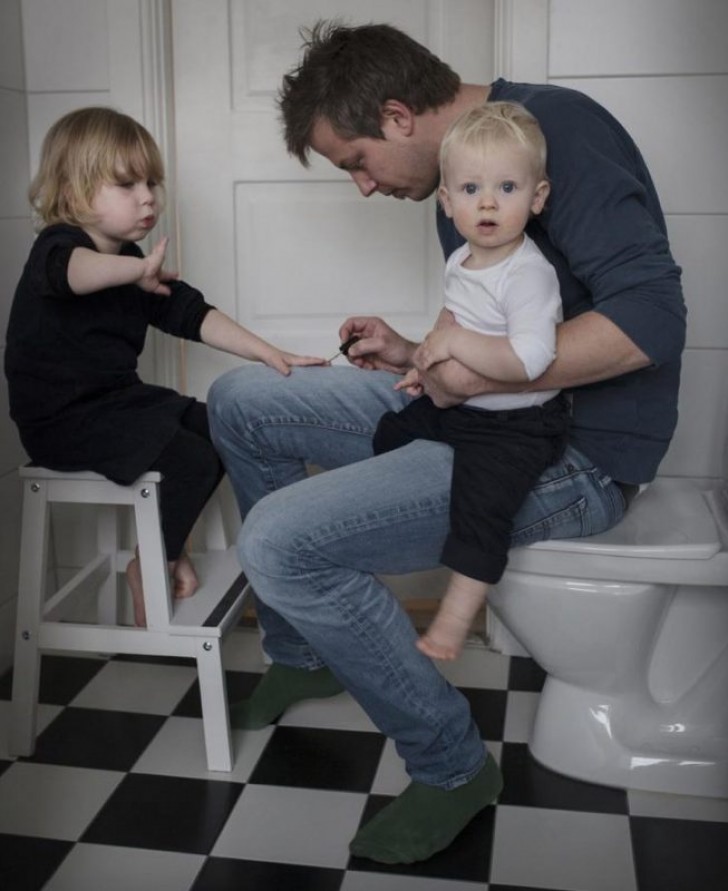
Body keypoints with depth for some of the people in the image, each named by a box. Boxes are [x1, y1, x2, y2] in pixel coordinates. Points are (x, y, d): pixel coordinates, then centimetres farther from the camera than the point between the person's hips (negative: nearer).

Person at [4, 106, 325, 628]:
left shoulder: (132, 263, 12)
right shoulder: (57, 246, -14)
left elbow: (193, 315, 10)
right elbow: (72, 271, -41)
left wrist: (268, 354, 0)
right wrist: (137, 270, -59)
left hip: (119, 399, 9)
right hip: (63, 417, -9)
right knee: (191, 460, -20)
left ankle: (170, 541, 16)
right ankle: (148, 565, 0)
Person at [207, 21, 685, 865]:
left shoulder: (556, 127, -15)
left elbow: (649, 318, -26)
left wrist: (471, 372, -21)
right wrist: (419, 355, 5)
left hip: (572, 449, -10)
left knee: (279, 541, -23)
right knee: (238, 402, 8)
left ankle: (451, 765, -2)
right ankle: (301, 651, 21)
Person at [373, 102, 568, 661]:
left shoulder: (528, 274, -23)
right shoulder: (460, 263, 5)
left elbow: (529, 358, -36)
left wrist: (454, 342, -29)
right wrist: (431, 361, 7)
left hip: (516, 425, -9)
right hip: (459, 404, 9)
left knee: (481, 500, -23)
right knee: (388, 435, 18)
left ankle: (453, 621, -11)